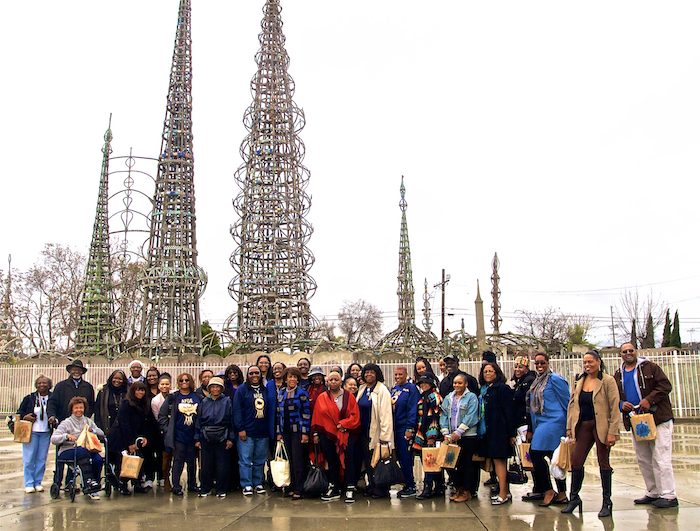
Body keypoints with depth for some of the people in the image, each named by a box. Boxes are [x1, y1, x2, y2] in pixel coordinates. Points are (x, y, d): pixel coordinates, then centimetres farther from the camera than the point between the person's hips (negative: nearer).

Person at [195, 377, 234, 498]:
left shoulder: (227, 401, 0)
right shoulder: (204, 402, 7)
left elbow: (231, 420, -1)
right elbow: (198, 421, 9)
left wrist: (230, 438, -5)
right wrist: (197, 439, 4)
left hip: (222, 437, -2)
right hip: (206, 438, 2)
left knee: (222, 464, 2)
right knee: (206, 465, 5)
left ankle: (221, 490, 13)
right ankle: (205, 489, 18)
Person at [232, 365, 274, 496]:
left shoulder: (265, 390, 12)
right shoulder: (242, 390, -2)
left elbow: (270, 411, 14)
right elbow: (237, 410, -7)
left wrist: (270, 430, 9)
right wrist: (240, 429, -13)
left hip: (262, 432, 4)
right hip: (246, 432, -4)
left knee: (260, 460, 9)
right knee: (245, 460, -2)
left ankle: (258, 483, 18)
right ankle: (246, 485, 4)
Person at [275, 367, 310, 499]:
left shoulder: (302, 393, -4)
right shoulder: (281, 393, 10)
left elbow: (306, 413, -8)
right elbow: (278, 413, 12)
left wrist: (305, 433, -13)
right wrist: (278, 432, 8)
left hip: (297, 431, -5)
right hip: (285, 431, 5)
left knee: (297, 460, -5)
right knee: (289, 460, 8)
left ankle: (298, 490, 1)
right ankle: (292, 487, 17)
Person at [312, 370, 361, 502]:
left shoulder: (349, 396, 2)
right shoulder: (321, 398, 5)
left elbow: (355, 415, -3)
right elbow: (316, 417, 6)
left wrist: (342, 424, -12)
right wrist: (315, 433, 2)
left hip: (346, 435, -1)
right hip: (327, 435, 2)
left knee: (348, 461, -2)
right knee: (332, 463, 8)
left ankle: (350, 489, 4)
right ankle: (333, 488, 15)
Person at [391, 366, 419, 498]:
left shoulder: (411, 388, -9)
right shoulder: (394, 389, 14)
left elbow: (413, 409, -14)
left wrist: (410, 428, -18)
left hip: (405, 429, -8)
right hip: (395, 428, 8)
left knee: (406, 457, -6)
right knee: (400, 457, 11)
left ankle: (410, 487, 3)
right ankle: (407, 484, 20)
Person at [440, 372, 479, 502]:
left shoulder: (471, 397, -3)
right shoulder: (448, 398, 12)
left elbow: (470, 417, -11)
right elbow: (444, 416, 9)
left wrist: (458, 432, -16)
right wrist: (446, 434, -2)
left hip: (467, 436, -5)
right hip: (451, 437, 5)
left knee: (466, 463, -1)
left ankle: (467, 491, 9)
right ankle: (458, 489, 20)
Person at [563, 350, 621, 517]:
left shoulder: (607, 381, -6)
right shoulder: (579, 382, 10)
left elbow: (614, 407, -10)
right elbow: (572, 405, 14)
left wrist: (612, 432, -15)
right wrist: (570, 427, 7)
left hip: (601, 426, -5)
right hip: (583, 427, 5)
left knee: (603, 463, 3)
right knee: (576, 461, 3)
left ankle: (607, 502, 14)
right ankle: (574, 497, 17)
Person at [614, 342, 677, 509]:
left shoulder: (649, 367, -1)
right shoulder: (618, 375, 15)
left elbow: (665, 385, -8)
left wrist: (649, 400, -19)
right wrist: (621, 404, -4)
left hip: (658, 419, -6)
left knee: (660, 458, -7)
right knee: (643, 460, 10)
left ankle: (668, 495, -3)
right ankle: (653, 493, 19)